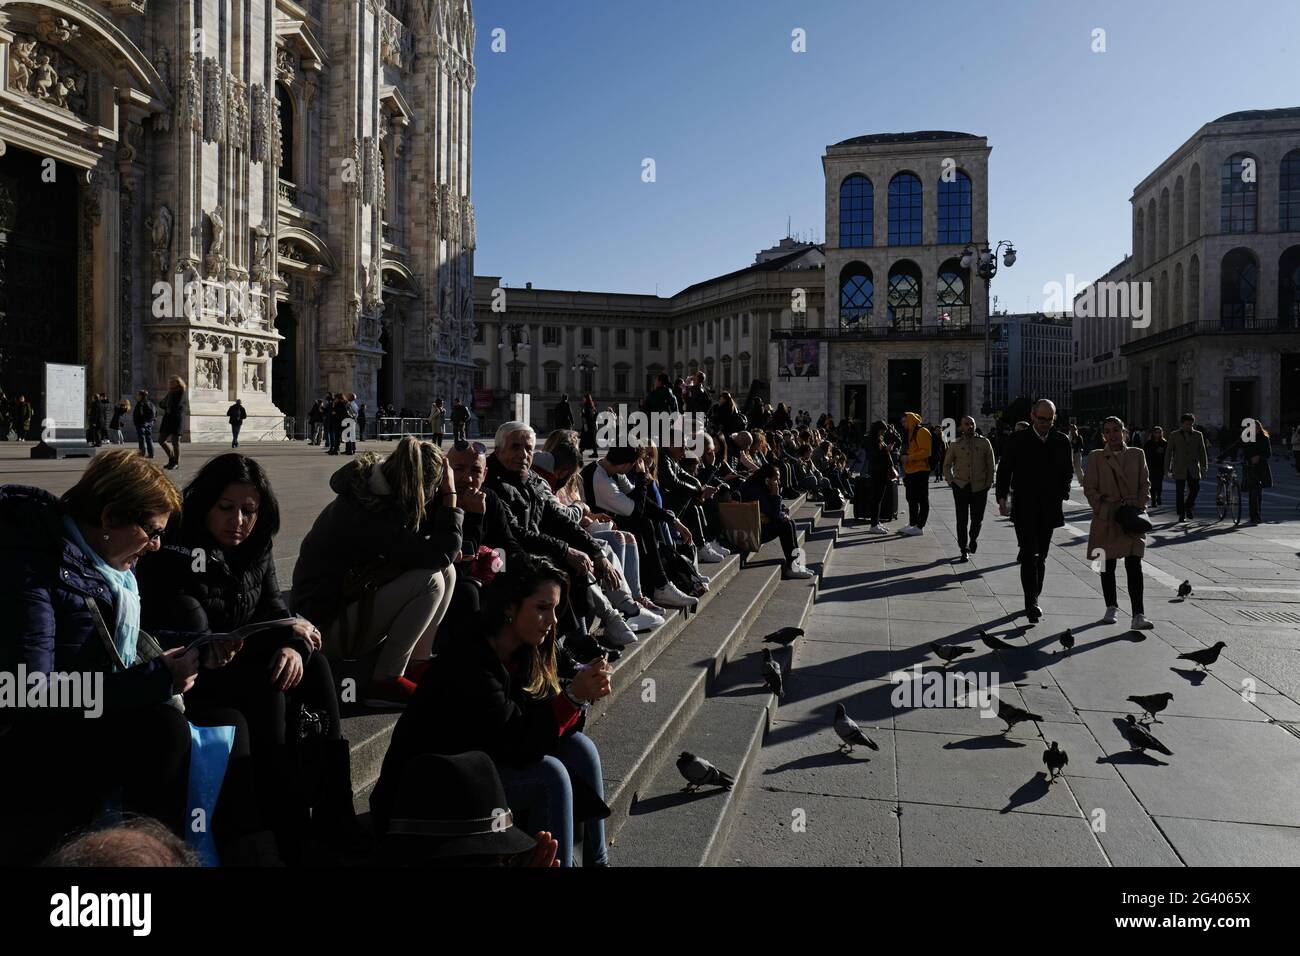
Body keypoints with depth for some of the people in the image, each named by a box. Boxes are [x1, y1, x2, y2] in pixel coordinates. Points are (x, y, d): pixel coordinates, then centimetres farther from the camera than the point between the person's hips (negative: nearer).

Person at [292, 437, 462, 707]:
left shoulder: (373, 489, -1)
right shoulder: (368, 513, -29)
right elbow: (440, 553, -29)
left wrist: (442, 496, -9)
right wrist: (450, 495, -21)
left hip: (355, 598, 10)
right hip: (328, 625, -9)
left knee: (447, 572, 0)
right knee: (430, 580, -25)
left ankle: (417, 665, 5)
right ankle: (385, 683, -14)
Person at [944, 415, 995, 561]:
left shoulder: (984, 442, 2)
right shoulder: (955, 444, 4)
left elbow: (990, 465, 5)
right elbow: (947, 465, 13)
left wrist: (988, 483, 0)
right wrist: (951, 481, 3)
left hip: (980, 487, 0)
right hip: (961, 487, 0)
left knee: (977, 519, 6)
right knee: (962, 520, 0)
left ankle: (973, 539, 36)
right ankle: (964, 550, 7)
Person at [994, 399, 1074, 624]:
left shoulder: (1061, 441, 6)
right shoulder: (1018, 439, -2)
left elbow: (1068, 470, 16)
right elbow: (1004, 468, 1)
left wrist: (1062, 494, 3)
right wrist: (1002, 497, -7)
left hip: (1050, 508, 3)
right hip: (1024, 506, -3)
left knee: (1040, 556, 10)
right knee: (1030, 554, -11)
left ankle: (1033, 599, 20)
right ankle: (1031, 602, -13)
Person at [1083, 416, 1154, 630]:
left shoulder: (1137, 455, 8)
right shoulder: (1096, 457, 3)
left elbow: (1145, 484, 9)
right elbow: (1089, 488, 1)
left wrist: (1139, 506, -4)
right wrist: (1104, 507, -9)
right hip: (1106, 520, 0)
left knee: (1134, 566, -9)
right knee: (1108, 566, 9)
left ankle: (1138, 616, -12)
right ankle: (1112, 607, 27)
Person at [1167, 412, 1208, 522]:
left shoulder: (1198, 435, 10)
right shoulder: (1174, 435, 5)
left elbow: (1202, 451, 12)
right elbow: (1169, 452, 6)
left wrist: (1204, 466, 5)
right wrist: (1168, 468, 1)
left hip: (1193, 468, 1)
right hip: (1179, 468, -1)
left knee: (1195, 489, -7)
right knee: (1180, 492, -1)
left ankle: (1188, 507, 19)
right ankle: (1181, 514, 6)